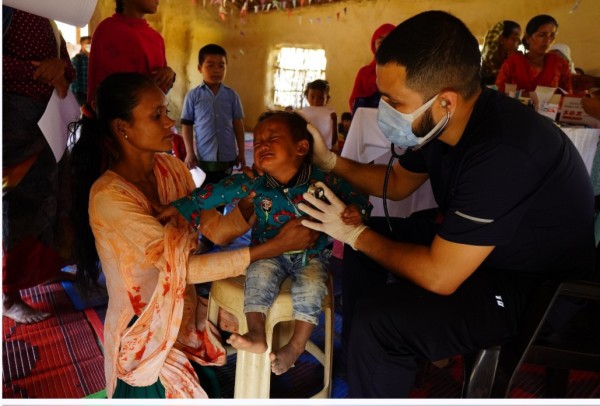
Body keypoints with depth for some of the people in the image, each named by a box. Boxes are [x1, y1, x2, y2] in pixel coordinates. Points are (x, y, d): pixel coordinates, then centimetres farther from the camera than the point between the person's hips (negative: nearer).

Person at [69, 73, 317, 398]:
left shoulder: (172, 168, -3)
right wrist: (275, 247, -31)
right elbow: (182, 267, -29)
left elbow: (214, 230, -5)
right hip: (146, 341, -5)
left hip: (187, 320, 6)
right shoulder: (109, 197, -25)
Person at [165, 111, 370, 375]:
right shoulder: (252, 184, -13)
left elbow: (354, 196, -5)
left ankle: (296, 346, -7)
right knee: (259, 276, -27)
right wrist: (177, 209, -19)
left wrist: (356, 211, -29)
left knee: (310, 287, -25)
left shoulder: (323, 181, -16)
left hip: (311, 255, -1)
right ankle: (256, 336, -16)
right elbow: (212, 194, -13)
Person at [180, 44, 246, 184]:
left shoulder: (232, 95, 2)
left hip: (227, 157, 1)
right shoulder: (193, 95, -2)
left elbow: (238, 125, 6)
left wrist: (241, 152, 5)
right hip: (203, 157, -1)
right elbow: (186, 126, 1)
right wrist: (190, 153, -5)